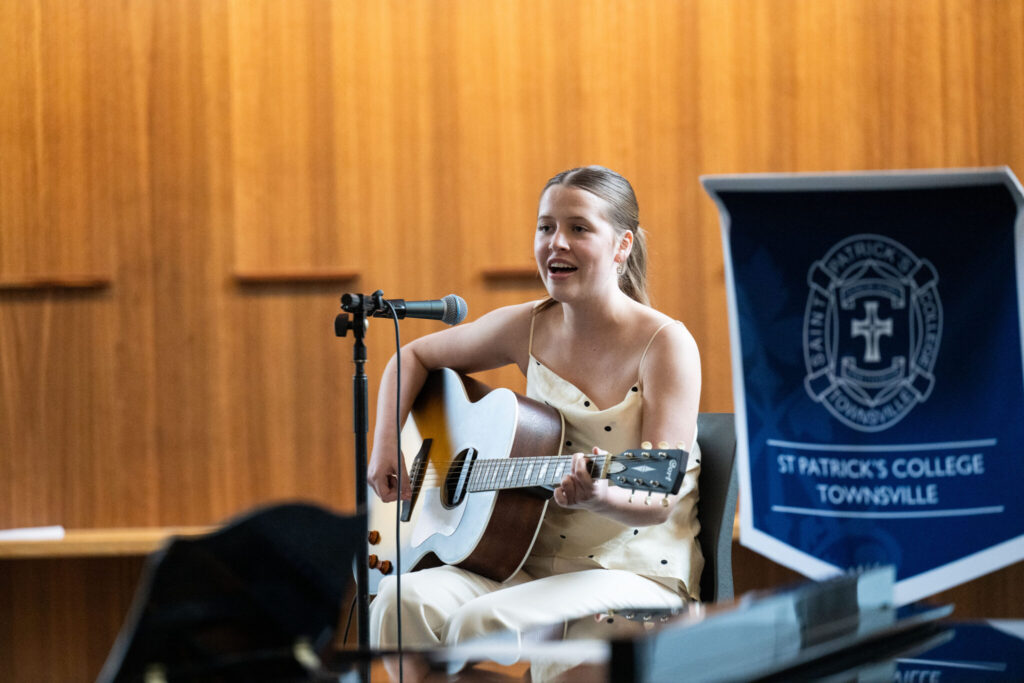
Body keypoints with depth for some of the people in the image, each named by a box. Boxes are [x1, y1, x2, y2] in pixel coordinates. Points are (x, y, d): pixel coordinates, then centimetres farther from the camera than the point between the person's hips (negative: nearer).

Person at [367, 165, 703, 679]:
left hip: (636, 572, -5)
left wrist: (599, 496, -40)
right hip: (536, 562, 5)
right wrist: (385, 445, 5)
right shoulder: (529, 329, 5)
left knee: (483, 621, -31)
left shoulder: (663, 344, -12)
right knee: (403, 600, -23)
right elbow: (414, 357, 21)